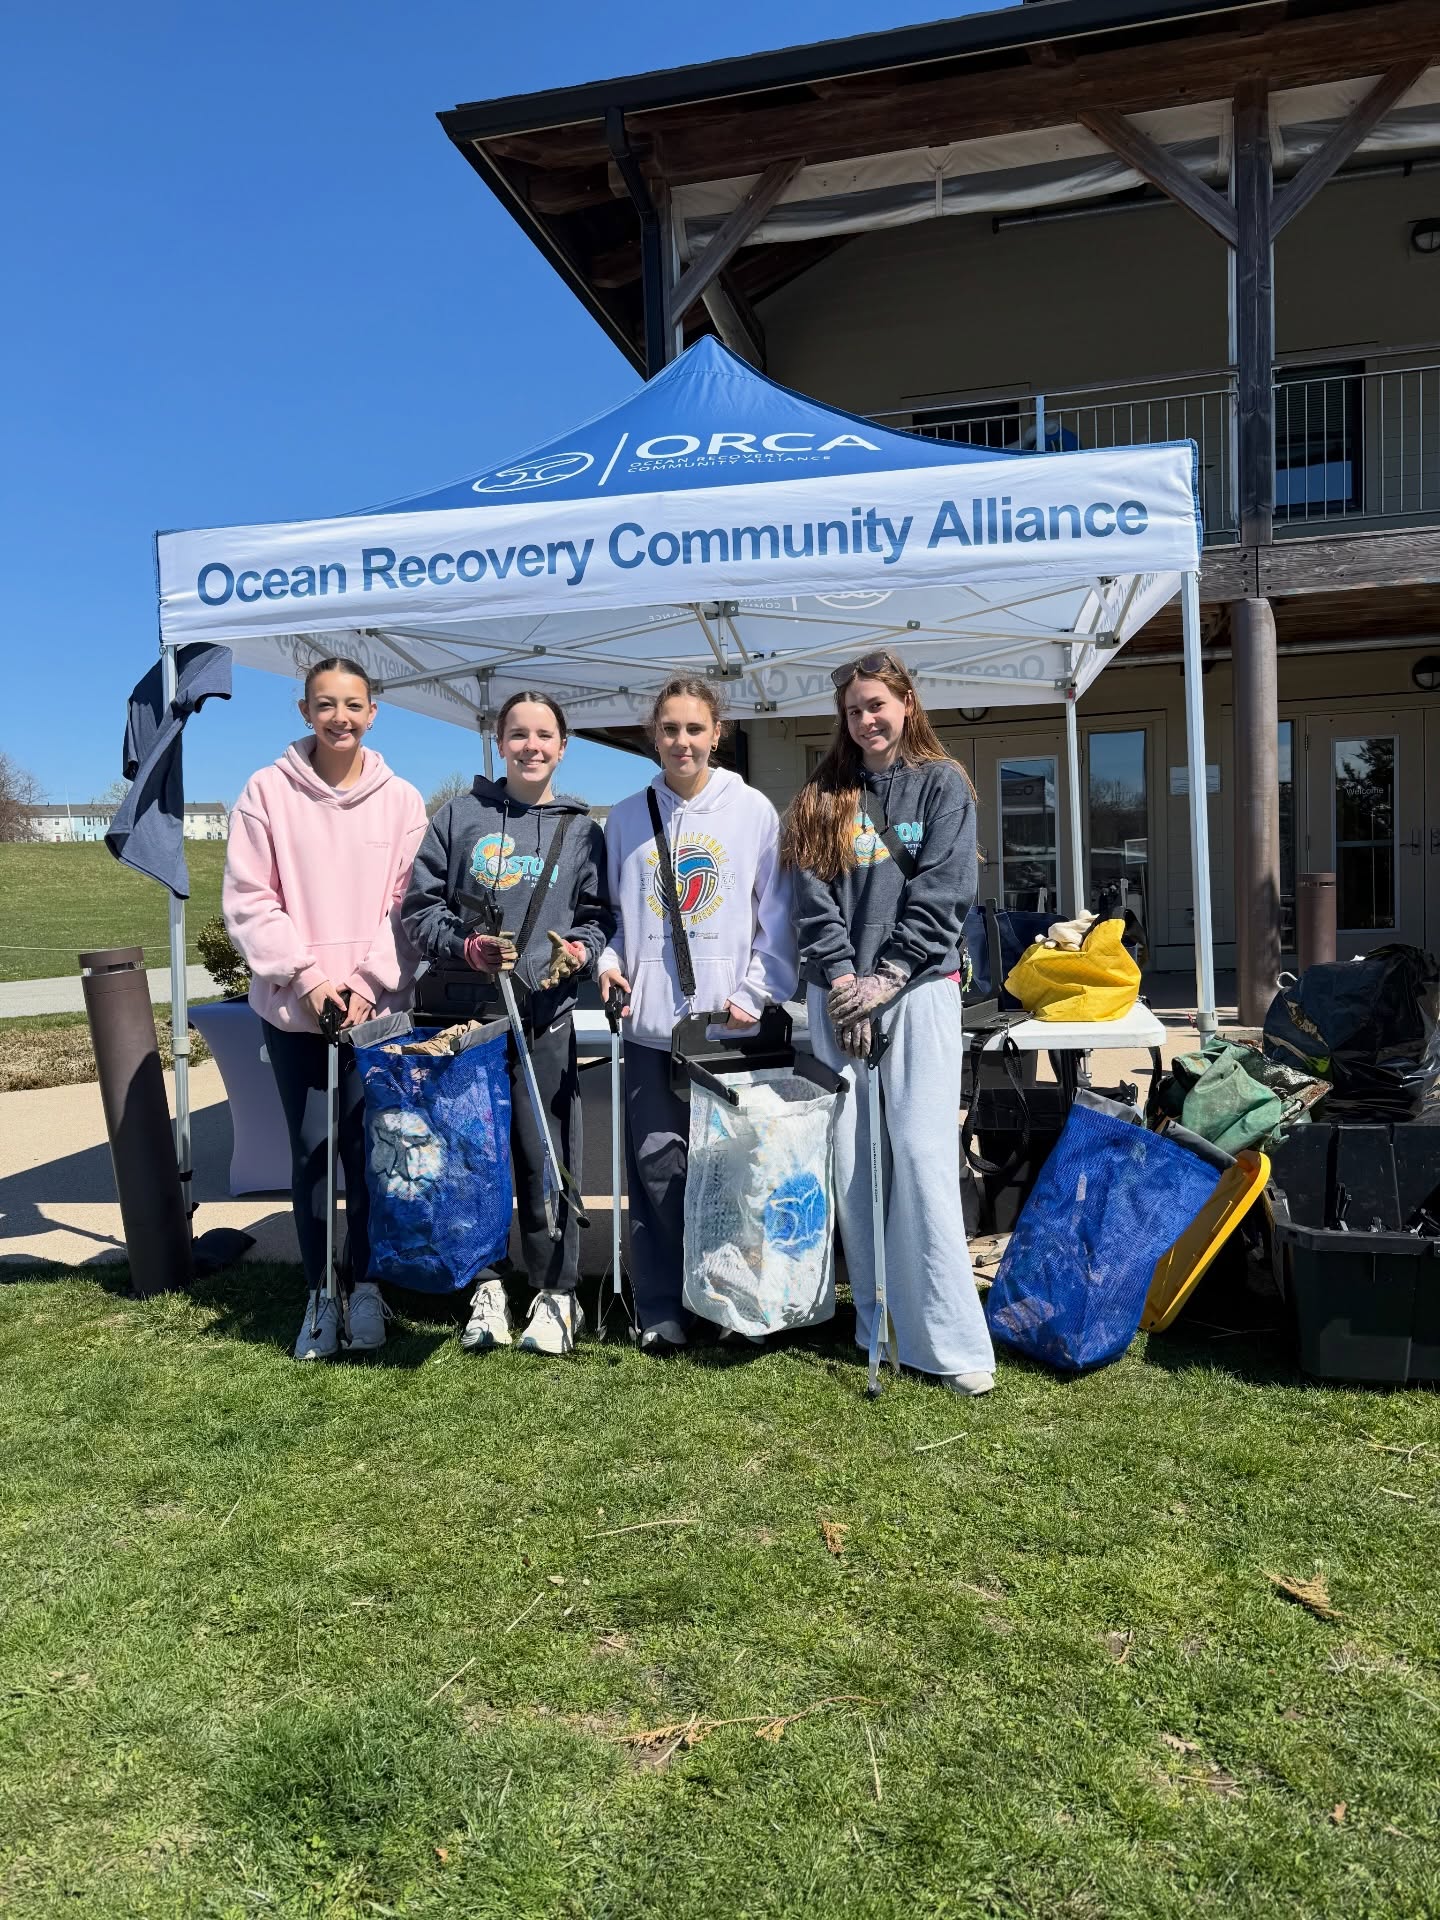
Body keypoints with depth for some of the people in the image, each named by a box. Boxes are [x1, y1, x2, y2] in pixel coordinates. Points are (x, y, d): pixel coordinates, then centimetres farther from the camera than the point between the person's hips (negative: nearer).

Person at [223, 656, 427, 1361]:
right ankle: (321, 1293, 17)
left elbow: (405, 905, 2)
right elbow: (248, 900, -2)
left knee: (367, 1148, 3)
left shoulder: (400, 799, 4)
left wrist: (368, 983, -8)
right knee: (310, 1151, 3)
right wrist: (307, 977, -11)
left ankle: (366, 1285, 20)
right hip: (293, 1006, 0)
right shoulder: (267, 791, 1)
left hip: (377, 1005, 1)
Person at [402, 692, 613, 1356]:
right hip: (463, 1009, 0)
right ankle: (485, 1284, 20)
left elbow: (598, 915, 11)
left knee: (546, 1153, 0)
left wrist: (580, 950, -10)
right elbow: (419, 904, 5)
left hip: (545, 1015, 0)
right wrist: (465, 946, -11)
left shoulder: (583, 830, 10)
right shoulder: (460, 816, 7)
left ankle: (556, 1291, 13)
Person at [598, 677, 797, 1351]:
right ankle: (660, 1308, 14)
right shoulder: (627, 817, 11)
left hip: (729, 1019, -1)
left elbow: (776, 914, 3)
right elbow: (611, 908, 17)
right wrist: (608, 959, -2)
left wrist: (756, 990, -6)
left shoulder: (753, 810, 4)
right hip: (650, 1017, 2)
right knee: (657, 1163, 2)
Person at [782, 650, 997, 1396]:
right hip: (838, 993, 3)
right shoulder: (823, 798, 15)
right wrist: (841, 979, -7)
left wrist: (887, 977, -11)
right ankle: (875, 1324, 12)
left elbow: (942, 891, -4)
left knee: (922, 1152, -11)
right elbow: (814, 898, 6)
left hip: (917, 987, -3)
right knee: (850, 1157, 2)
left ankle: (948, 1338, -6)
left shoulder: (942, 784, 7)